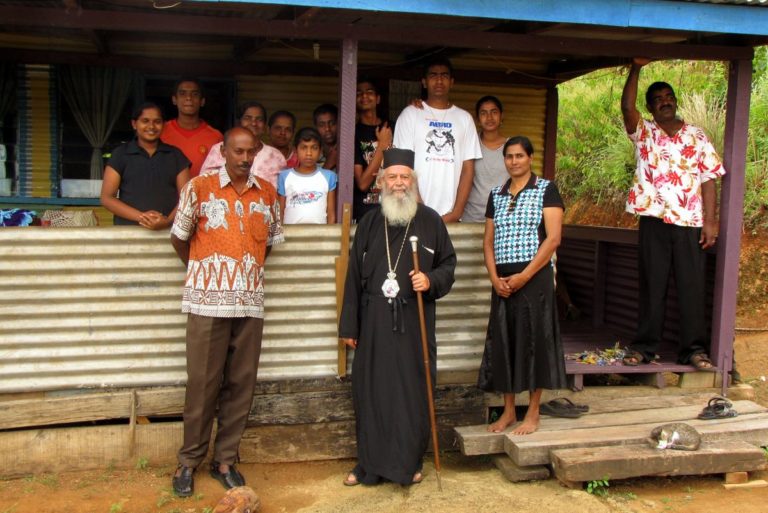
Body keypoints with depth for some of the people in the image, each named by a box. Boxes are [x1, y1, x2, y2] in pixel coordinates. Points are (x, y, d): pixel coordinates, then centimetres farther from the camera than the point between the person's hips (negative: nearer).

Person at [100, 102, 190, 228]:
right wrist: (140, 216, -10)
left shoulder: (175, 155, 13)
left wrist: (168, 221, -12)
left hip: (168, 231, 1)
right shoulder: (120, 154, 9)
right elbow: (107, 198, 4)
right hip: (128, 231, -1)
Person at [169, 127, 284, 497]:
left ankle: (225, 460, 22)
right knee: (202, 383, 3)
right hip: (207, 302, -3)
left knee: (241, 384, 7)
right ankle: (189, 461, 19)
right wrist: (202, 272, 11)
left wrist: (248, 270, 11)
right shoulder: (199, 188, -1)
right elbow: (180, 238, 7)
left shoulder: (268, 194, 8)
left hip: (251, 303, 3)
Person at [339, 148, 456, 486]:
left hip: (414, 321, -1)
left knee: (412, 390, 3)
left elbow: (448, 263, 10)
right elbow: (354, 276, 7)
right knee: (371, 390, 5)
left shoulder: (430, 221, 4)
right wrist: (348, 325, 5)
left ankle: (409, 462, 19)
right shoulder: (369, 223, 8)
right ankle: (370, 463, 18)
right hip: (374, 321, 2)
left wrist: (432, 280, -13)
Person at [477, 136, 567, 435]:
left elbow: (553, 238, -9)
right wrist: (494, 277, -3)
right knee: (502, 341, 6)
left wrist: (524, 276, -15)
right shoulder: (496, 195, 14)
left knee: (533, 340, -2)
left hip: (534, 277, -5)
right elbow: (488, 240, 13)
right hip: (502, 280, 5)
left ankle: (533, 414, 9)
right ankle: (508, 411, 19)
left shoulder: (545, 190, -1)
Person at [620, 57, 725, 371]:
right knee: (652, 286, 5)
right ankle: (645, 346, 13)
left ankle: (694, 349, 10)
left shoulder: (696, 137, 8)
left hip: (689, 223, 0)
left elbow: (708, 180, 4)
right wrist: (636, 68, -18)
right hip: (654, 219, 0)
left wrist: (711, 221, -4)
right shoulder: (644, 133, 7)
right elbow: (627, 107, -12)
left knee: (692, 287, 2)